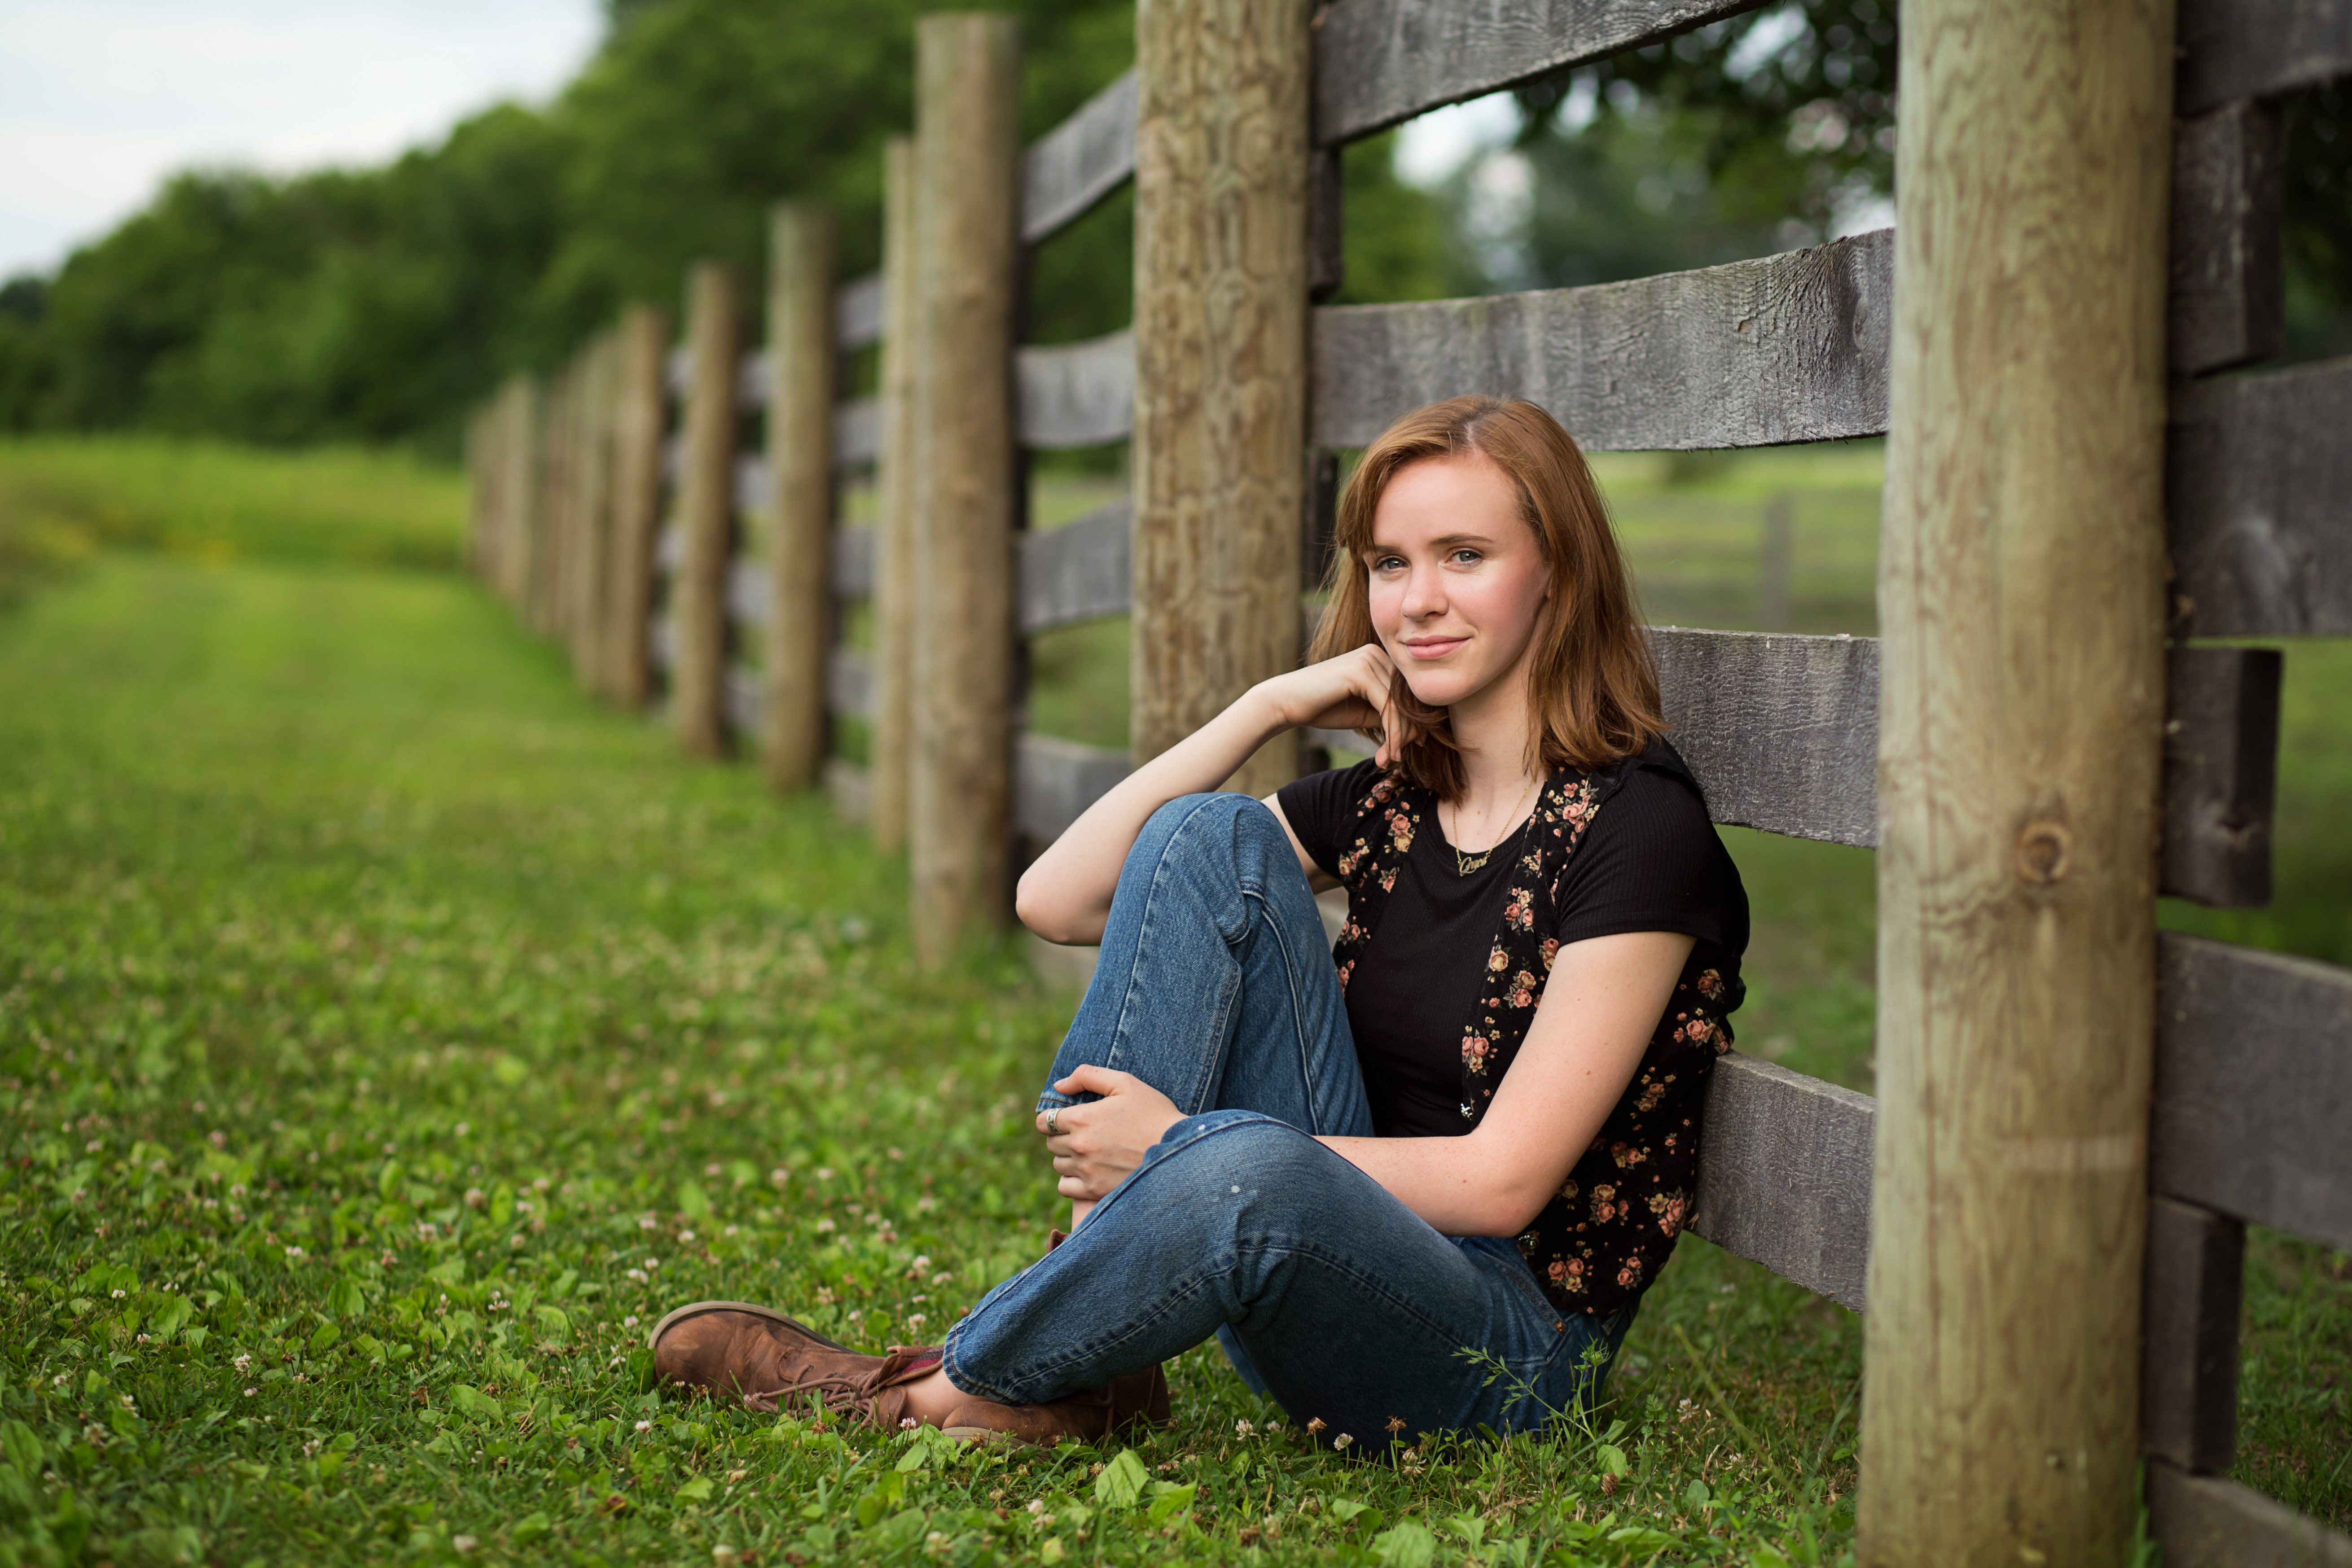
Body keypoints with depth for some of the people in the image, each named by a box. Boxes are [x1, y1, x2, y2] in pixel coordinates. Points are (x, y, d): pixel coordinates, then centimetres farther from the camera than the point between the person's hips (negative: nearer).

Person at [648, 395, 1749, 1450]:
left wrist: (1185, 1148, -16)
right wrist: (1269, 708, -1)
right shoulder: (1390, 802, 9)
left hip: (1511, 1355, -6)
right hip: (1340, 1252, 6)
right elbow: (1055, 901, 5)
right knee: (1209, 837, -11)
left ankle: (944, 1394, -12)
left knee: (1249, 1172, -41)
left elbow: (1502, 1183, -17)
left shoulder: (1636, 825, -11)